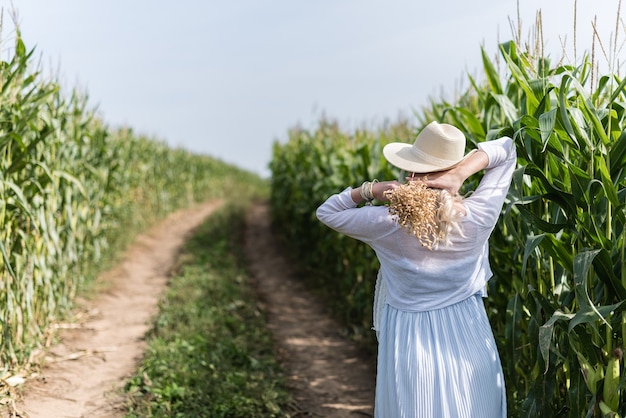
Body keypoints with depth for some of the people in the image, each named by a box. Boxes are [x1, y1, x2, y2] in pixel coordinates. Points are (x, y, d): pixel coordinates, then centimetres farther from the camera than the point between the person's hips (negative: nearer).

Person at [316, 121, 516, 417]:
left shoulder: (387, 224, -18)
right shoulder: (477, 219, -15)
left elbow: (326, 212, 0)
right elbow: (505, 148, -3)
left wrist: (369, 190, -14)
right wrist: (461, 173, -19)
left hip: (407, 344, -1)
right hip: (468, 343, 2)